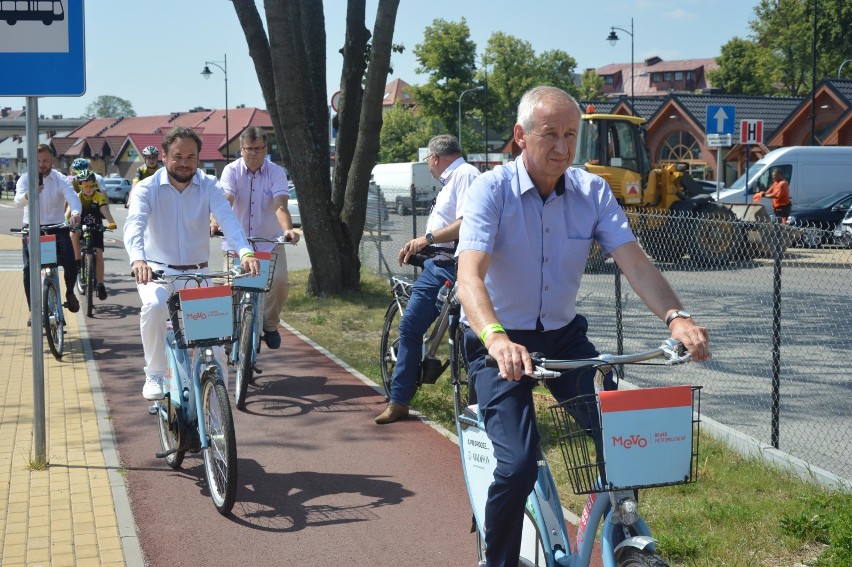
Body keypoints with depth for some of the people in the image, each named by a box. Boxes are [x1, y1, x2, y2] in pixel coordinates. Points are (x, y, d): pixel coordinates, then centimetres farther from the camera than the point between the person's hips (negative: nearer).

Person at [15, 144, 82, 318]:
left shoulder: (60, 179, -4)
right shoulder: (25, 179, -3)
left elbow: (72, 197, -22)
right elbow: (18, 201, -21)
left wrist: (75, 212, -45)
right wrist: (28, 195, -45)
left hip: (57, 228, 0)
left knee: (70, 263, -18)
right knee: (28, 269, -13)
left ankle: (70, 293, 14)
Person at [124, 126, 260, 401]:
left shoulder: (209, 186, -4)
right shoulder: (147, 188, -7)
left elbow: (228, 219, -21)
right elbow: (134, 224, -25)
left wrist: (245, 252, -41)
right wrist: (137, 258, -46)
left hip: (196, 272, 1)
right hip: (157, 270, -1)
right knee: (154, 306, -35)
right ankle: (154, 376, -16)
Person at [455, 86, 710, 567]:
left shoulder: (593, 192, -5)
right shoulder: (491, 190, -16)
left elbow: (635, 262, -14)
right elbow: (469, 275, -29)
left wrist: (676, 317, -33)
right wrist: (496, 339, -48)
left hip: (564, 335, 4)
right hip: (500, 343, -4)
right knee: (518, 464, -19)